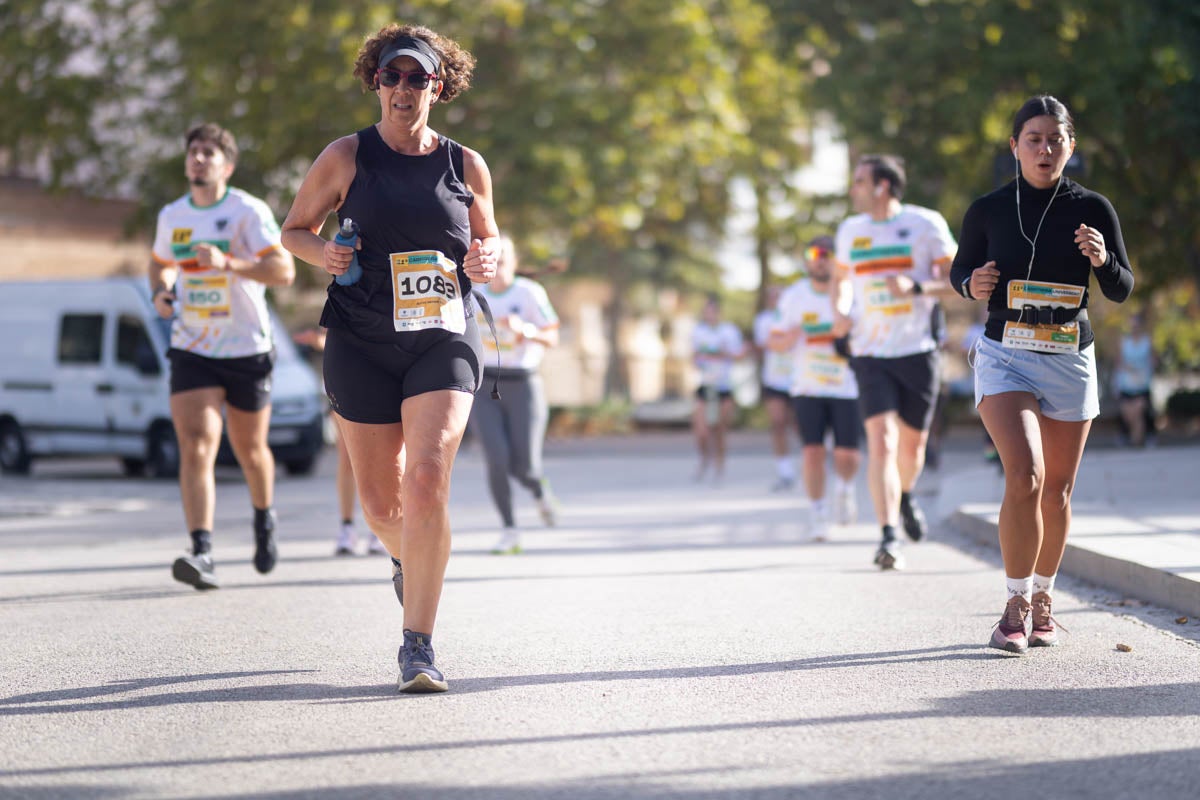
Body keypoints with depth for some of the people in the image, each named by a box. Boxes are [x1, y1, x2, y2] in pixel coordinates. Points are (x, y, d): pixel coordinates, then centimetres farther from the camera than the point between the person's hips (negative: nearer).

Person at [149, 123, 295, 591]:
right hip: (191, 351, 2)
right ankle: (202, 554, -25)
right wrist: (160, 292, 3)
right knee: (195, 448, -16)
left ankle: (264, 520, 45)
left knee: (250, 450, 14)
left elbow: (284, 271, -19)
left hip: (248, 350, -2)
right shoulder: (171, 216, 6)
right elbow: (160, 263, 25)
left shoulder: (249, 212, -9)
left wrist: (228, 263, -31)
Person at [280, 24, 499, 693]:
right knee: (381, 504, 5)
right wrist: (322, 252, -9)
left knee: (428, 480, -21)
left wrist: (486, 262, -4)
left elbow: (490, 242, 20)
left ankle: (419, 645, -16)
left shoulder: (466, 166, 7)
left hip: (444, 338, 0)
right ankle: (409, 562, 44)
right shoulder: (347, 157, 4)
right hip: (362, 343, 1)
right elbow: (295, 229, 13)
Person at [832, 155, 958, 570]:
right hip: (870, 353, 2)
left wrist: (917, 288, -18)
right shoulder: (851, 230, 9)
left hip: (917, 350, -1)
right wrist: (840, 311, 7)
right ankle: (889, 537, -21)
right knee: (880, 439, -15)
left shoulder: (925, 224, -3)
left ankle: (905, 497, 45)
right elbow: (841, 277, 27)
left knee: (912, 442, 11)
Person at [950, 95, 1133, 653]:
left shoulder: (1092, 209, -1)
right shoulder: (987, 211, -1)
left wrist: (1102, 260, -18)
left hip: (1070, 361, 2)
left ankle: (1041, 601, 28)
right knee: (1024, 475, -20)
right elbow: (961, 271, 13)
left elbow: (1122, 291, 3)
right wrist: (973, 285, -10)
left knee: (1056, 492, 10)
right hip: (1005, 356, -2)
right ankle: (1016, 606, -10)